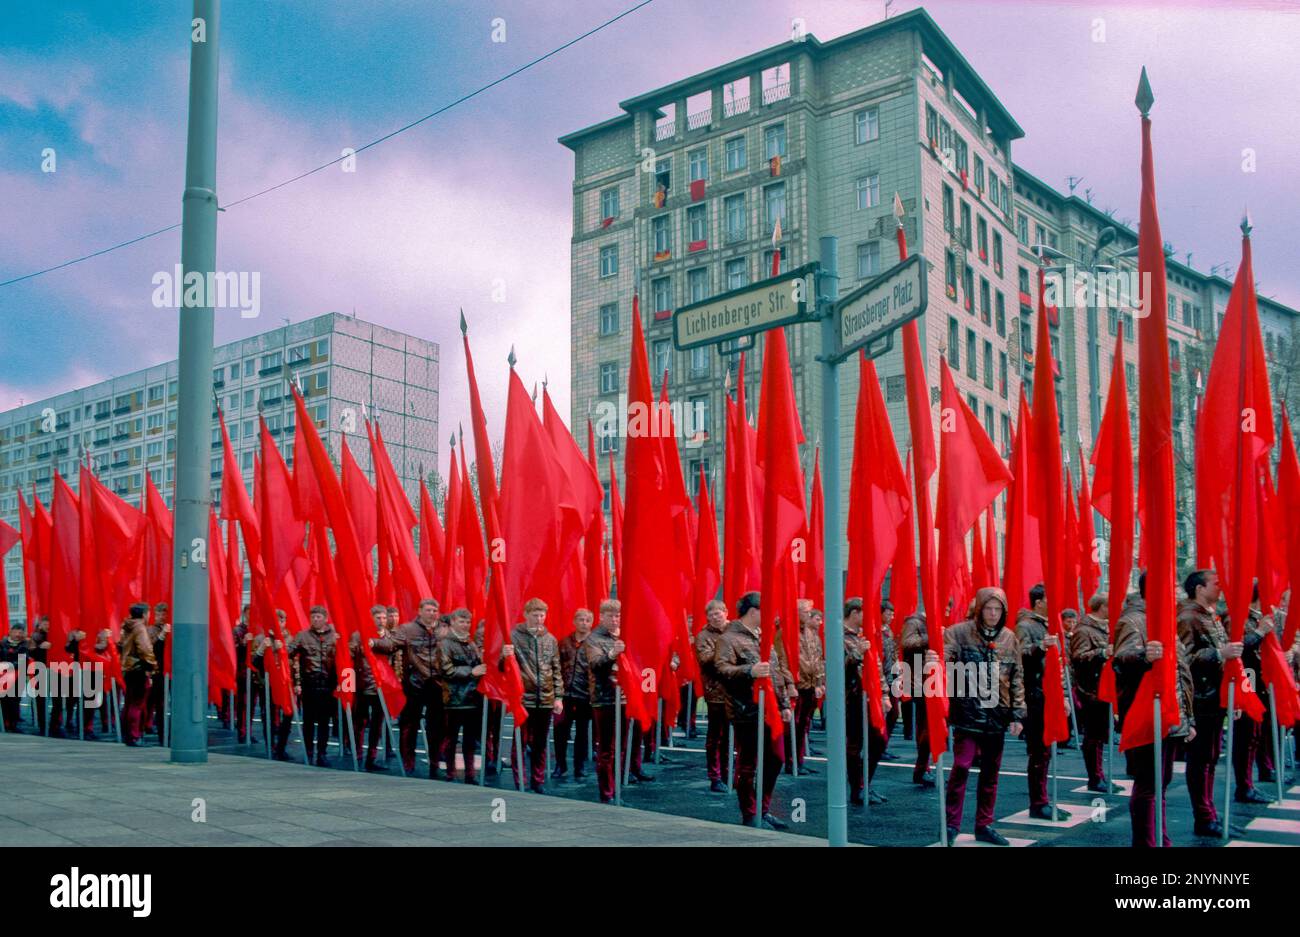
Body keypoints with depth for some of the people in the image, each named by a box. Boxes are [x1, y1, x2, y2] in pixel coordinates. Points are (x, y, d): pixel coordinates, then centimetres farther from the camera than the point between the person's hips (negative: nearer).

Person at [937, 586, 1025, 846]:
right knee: (961, 768, -8)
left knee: (991, 772, 12)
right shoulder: (960, 632, -5)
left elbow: (1017, 679, 10)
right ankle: (952, 824, 4)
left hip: (997, 716, 4)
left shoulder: (1009, 639, 7)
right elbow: (943, 656, -20)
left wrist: (1017, 714, 7)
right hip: (967, 713, -4)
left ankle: (984, 825, 24)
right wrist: (933, 660, -44)